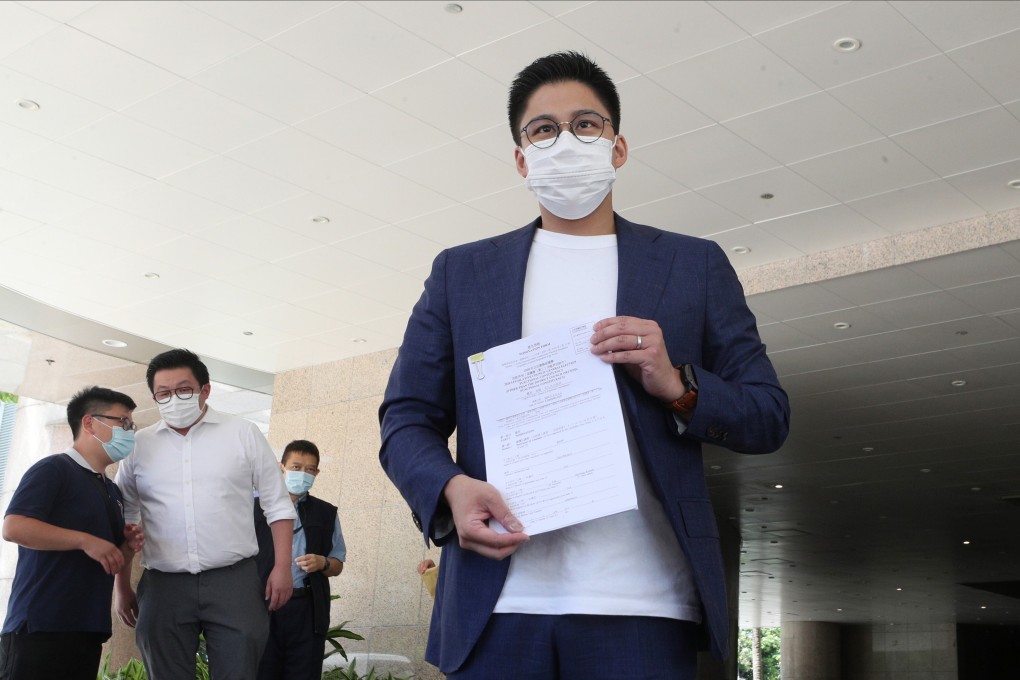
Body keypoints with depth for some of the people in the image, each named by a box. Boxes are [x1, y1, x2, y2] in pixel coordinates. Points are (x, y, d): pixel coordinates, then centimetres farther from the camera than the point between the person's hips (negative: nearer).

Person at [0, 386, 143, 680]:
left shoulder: (112, 491, 20)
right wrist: (85, 540, -20)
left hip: (89, 630, 8)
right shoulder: (54, 469, -6)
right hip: (40, 628, -8)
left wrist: (127, 547, 7)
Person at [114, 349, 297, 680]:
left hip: (234, 580, -1)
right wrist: (123, 588, 13)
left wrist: (282, 566, -2)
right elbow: (124, 521, 16)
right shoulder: (139, 446, 8)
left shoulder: (244, 434, 4)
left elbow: (277, 505, 6)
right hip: (163, 586, 2)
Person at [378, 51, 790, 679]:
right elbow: (407, 417, 10)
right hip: (495, 603, 1)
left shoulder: (694, 266, 11)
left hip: (643, 605, 0)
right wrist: (449, 488, -11)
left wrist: (678, 385, -11)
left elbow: (769, 417, 8)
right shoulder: (461, 272, 14)